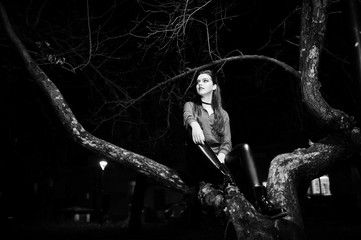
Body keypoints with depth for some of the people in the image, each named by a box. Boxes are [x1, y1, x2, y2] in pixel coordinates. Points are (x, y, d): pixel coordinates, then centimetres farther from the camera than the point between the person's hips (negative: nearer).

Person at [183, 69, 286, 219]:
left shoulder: (223, 114, 20)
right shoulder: (190, 106, 16)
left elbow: (226, 142, 6)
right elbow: (188, 117, -10)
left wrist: (221, 156, -17)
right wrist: (194, 124, -35)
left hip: (220, 160, 2)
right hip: (199, 164, -2)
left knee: (244, 148, -27)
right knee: (194, 134, -31)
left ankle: (260, 201, -43)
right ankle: (226, 179, -50)